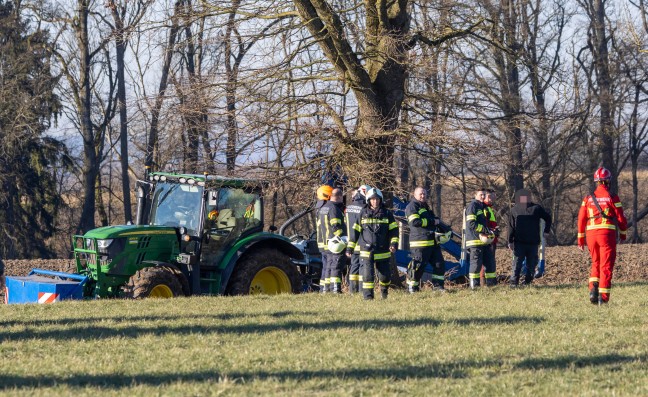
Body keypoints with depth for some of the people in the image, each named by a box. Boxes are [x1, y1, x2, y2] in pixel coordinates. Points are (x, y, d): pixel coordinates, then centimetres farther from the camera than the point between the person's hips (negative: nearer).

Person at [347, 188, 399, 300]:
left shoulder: (387, 214, 4)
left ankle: (384, 291, 34)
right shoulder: (363, 214, 4)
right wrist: (350, 247, 4)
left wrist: (394, 243, -10)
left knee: (385, 275, 6)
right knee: (367, 275, -11)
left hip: (383, 252, 1)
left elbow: (394, 230, 6)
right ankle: (368, 296, -5)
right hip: (366, 251, -1)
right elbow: (355, 231, 7)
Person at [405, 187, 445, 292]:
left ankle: (437, 285, 12)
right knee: (418, 265, -7)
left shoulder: (425, 207, 24)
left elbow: (434, 219, 41)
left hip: (432, 241, 9)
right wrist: (432, 222, -15)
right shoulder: (412, 207, -6)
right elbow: (415, 222, -21)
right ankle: (411, 287, 2)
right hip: (420, 241, -9)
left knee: (439, 263, 6)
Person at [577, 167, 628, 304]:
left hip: (591, 233, 3)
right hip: (607, 234, -3)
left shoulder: (588, 198, 7)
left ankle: (593, 288, -2)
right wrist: (623, 234, 16)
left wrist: (580, 240, 13)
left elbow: (581, 219, 6)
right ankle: (603, 296, -6)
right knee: (606, 266, 1)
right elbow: (621, 218, -1)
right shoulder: (612, 197, -3)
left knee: (596, 263, 19)